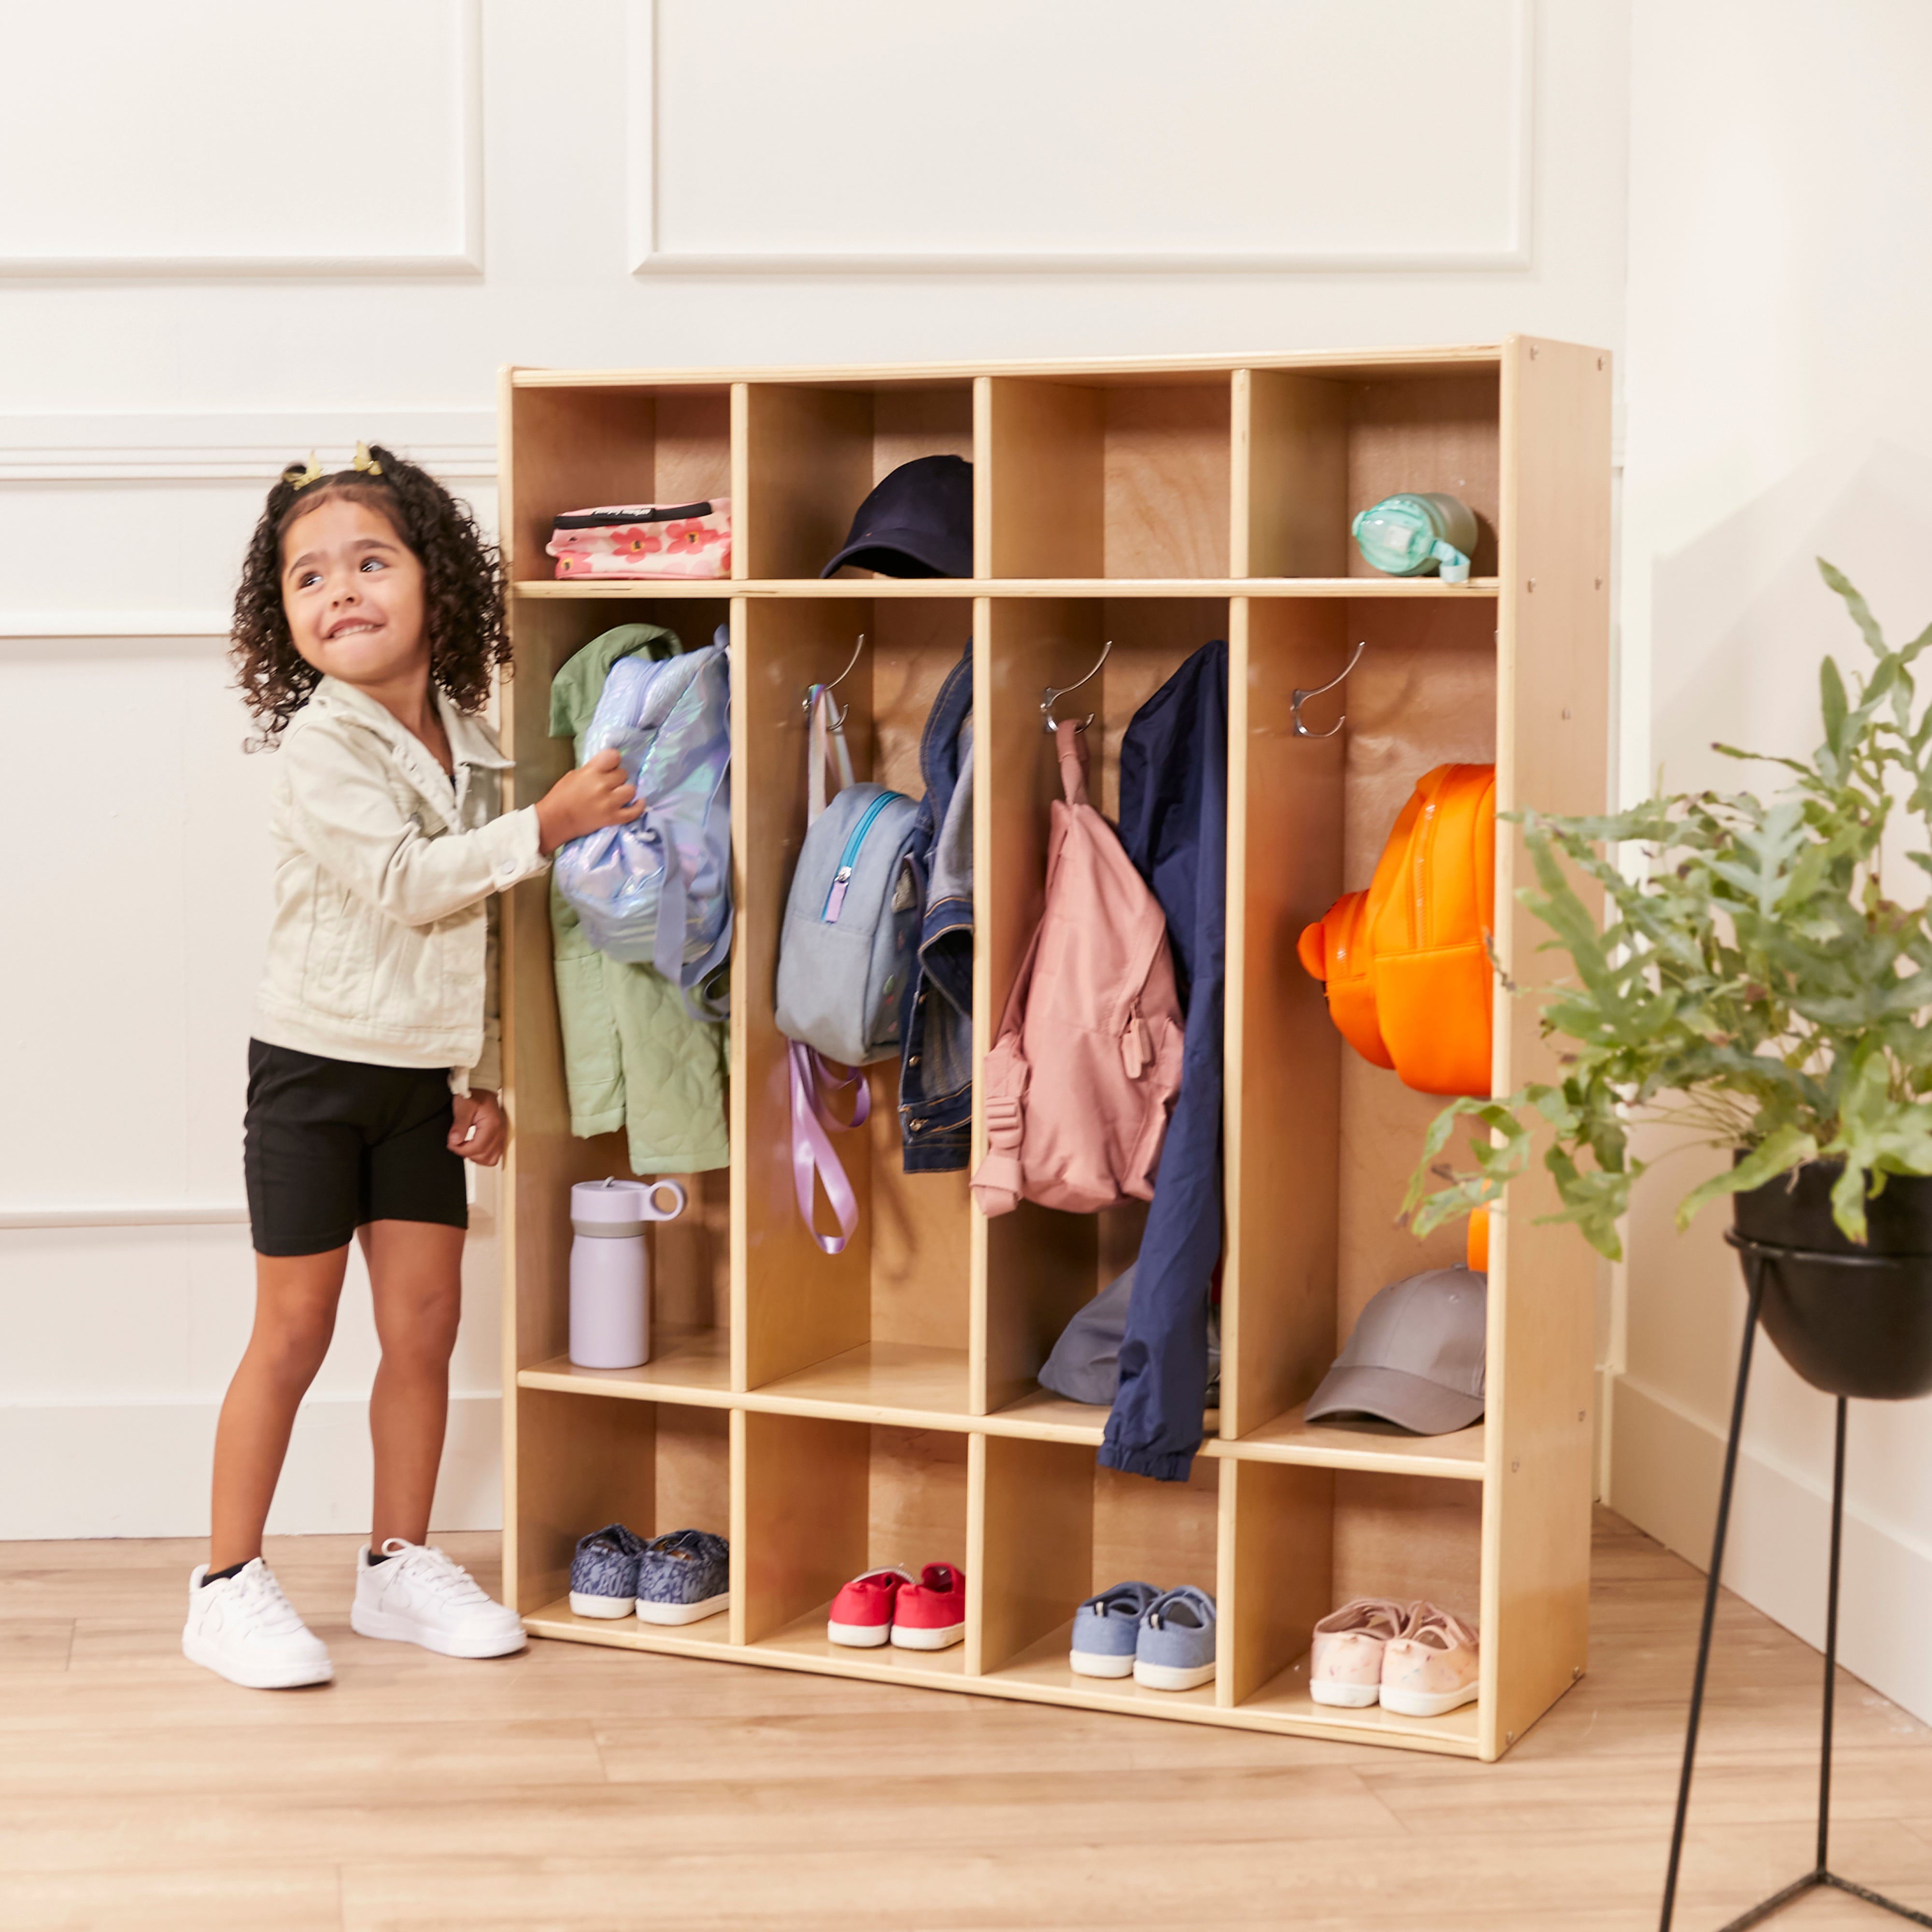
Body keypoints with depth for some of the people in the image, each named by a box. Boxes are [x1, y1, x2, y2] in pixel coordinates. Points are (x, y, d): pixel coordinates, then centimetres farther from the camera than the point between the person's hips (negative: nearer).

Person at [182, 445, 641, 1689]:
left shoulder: (468, 740, 6)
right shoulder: (321, 746, -14)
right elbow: (403, 883, -25)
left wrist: (483, 1076, 11)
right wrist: (545, 826, -24)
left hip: (422, 1081, 6)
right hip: (316, 1070, -6)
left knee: (427, 1320, 7)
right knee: (295, 1329, -1)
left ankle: (402, 1563, 21)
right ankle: (230, 1586, 9)